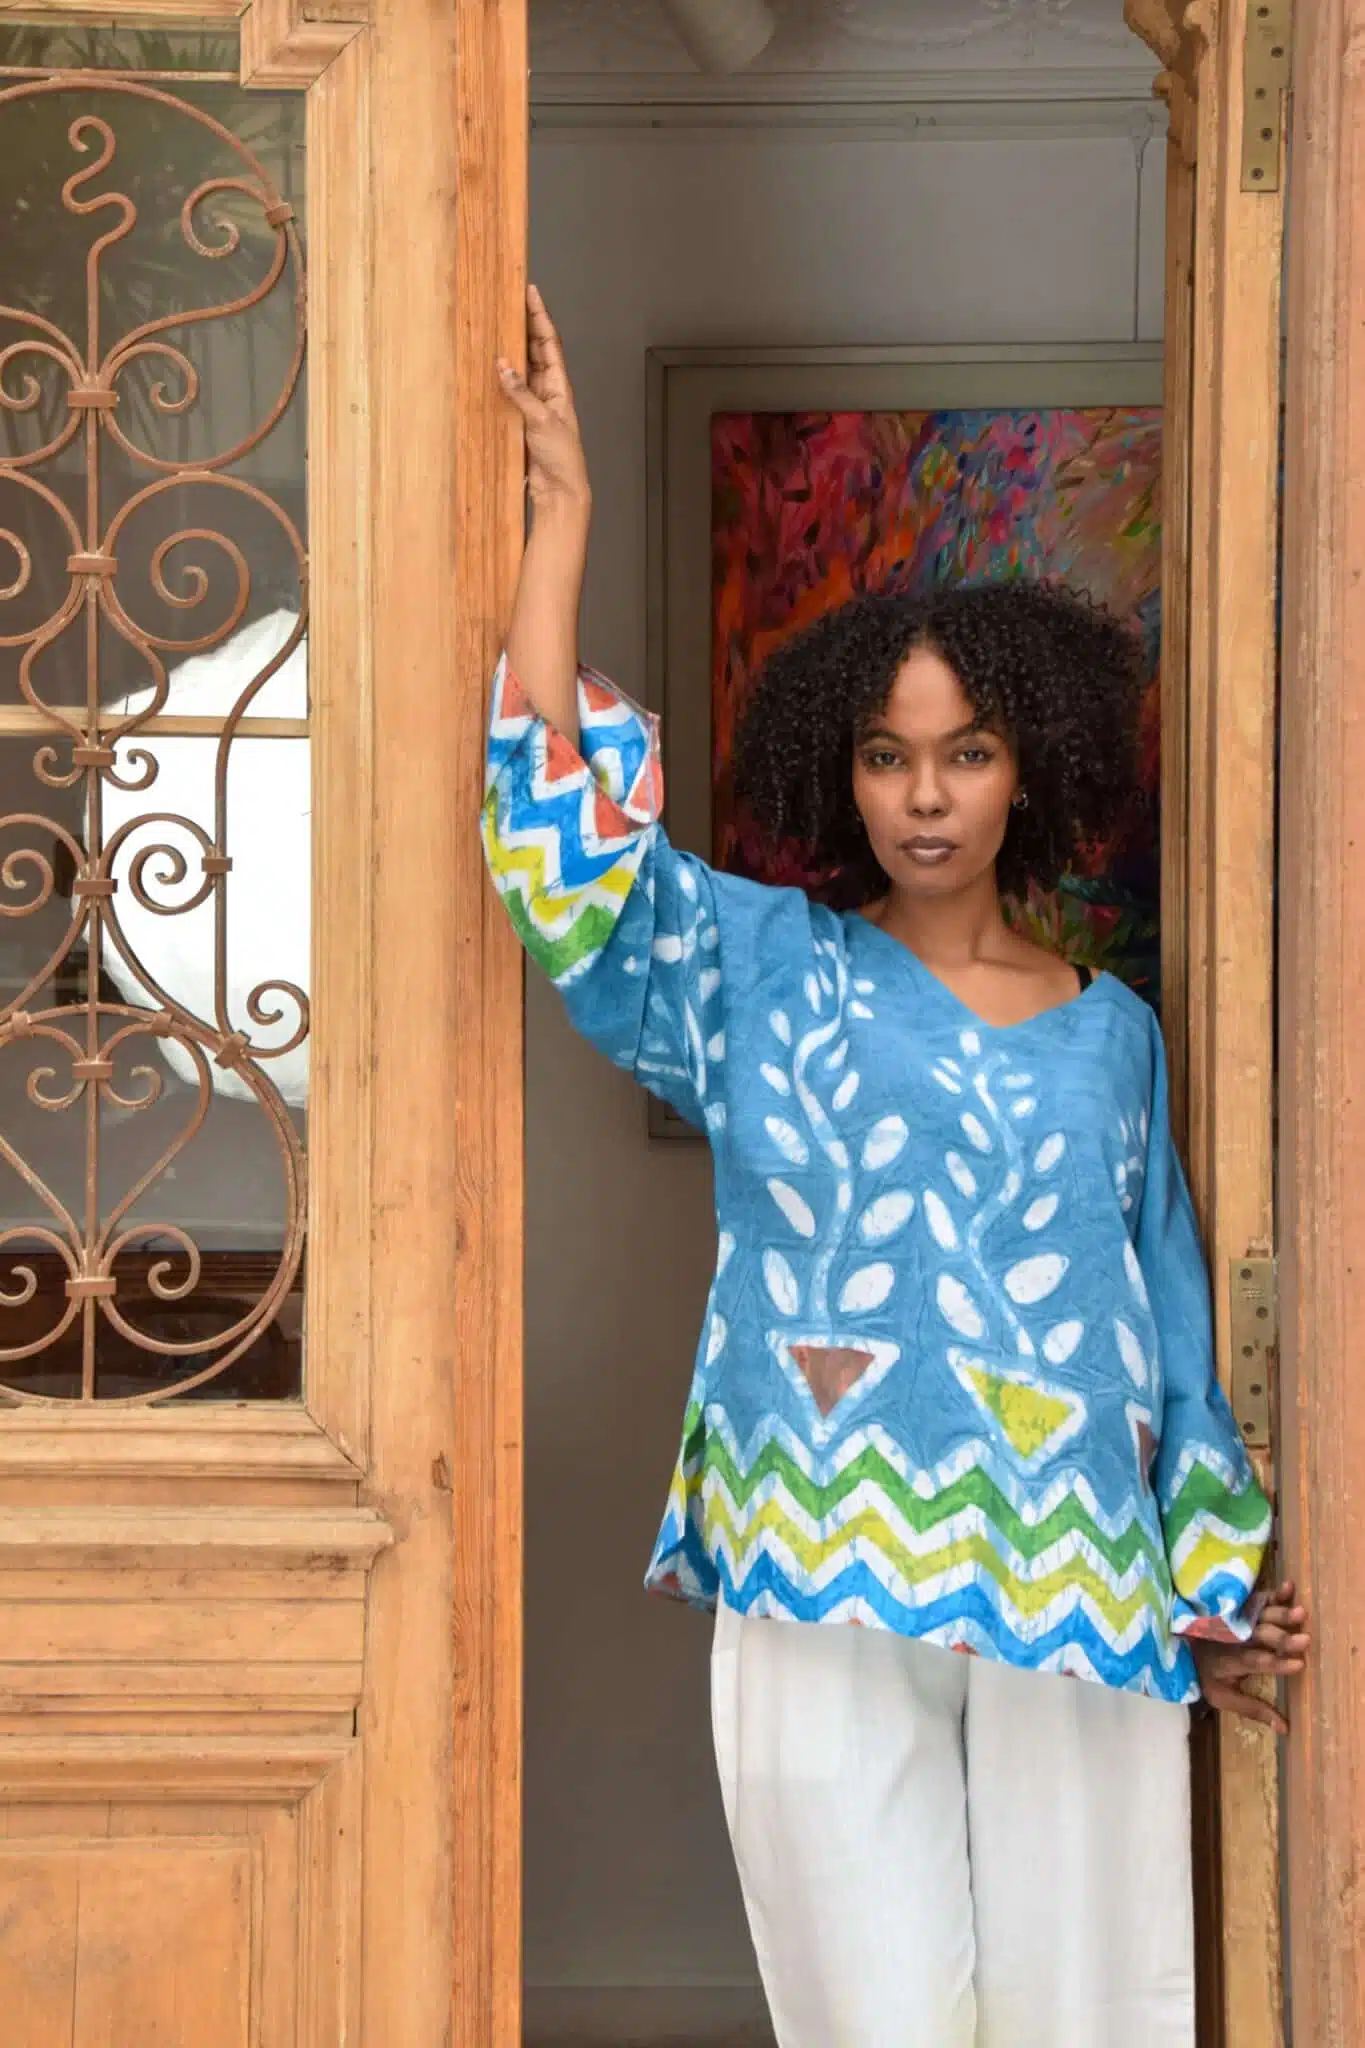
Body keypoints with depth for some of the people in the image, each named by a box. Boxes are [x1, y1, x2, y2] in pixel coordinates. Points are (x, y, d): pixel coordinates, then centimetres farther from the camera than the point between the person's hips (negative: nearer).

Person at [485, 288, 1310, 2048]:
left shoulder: (1113, 1032, 12)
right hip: (827, 1579, -2)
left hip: (1074, 1589, 2)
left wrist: (1218, 1577, 13)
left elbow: (1169, 1313, 16)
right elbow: (562, 831, -7)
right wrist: (561, 509, -6)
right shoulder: (758, 975, 6)